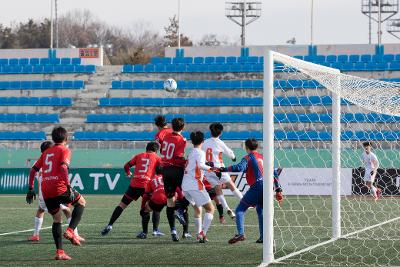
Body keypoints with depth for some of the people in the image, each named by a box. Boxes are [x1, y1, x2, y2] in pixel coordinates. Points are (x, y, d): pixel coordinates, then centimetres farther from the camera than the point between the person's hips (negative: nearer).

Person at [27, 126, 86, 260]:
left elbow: (33, 170, 18)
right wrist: (69, 187, -21)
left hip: (46, 192, 6)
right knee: (81, 202, 17)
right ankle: (70, 231, -1)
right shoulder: (64, 150, 2)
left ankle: (59, 252, 9)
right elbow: (63, 167, -16)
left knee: (57, 220, 17)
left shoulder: (46, 152, 21)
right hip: (59, 189, -6)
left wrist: (30, 189, 23)